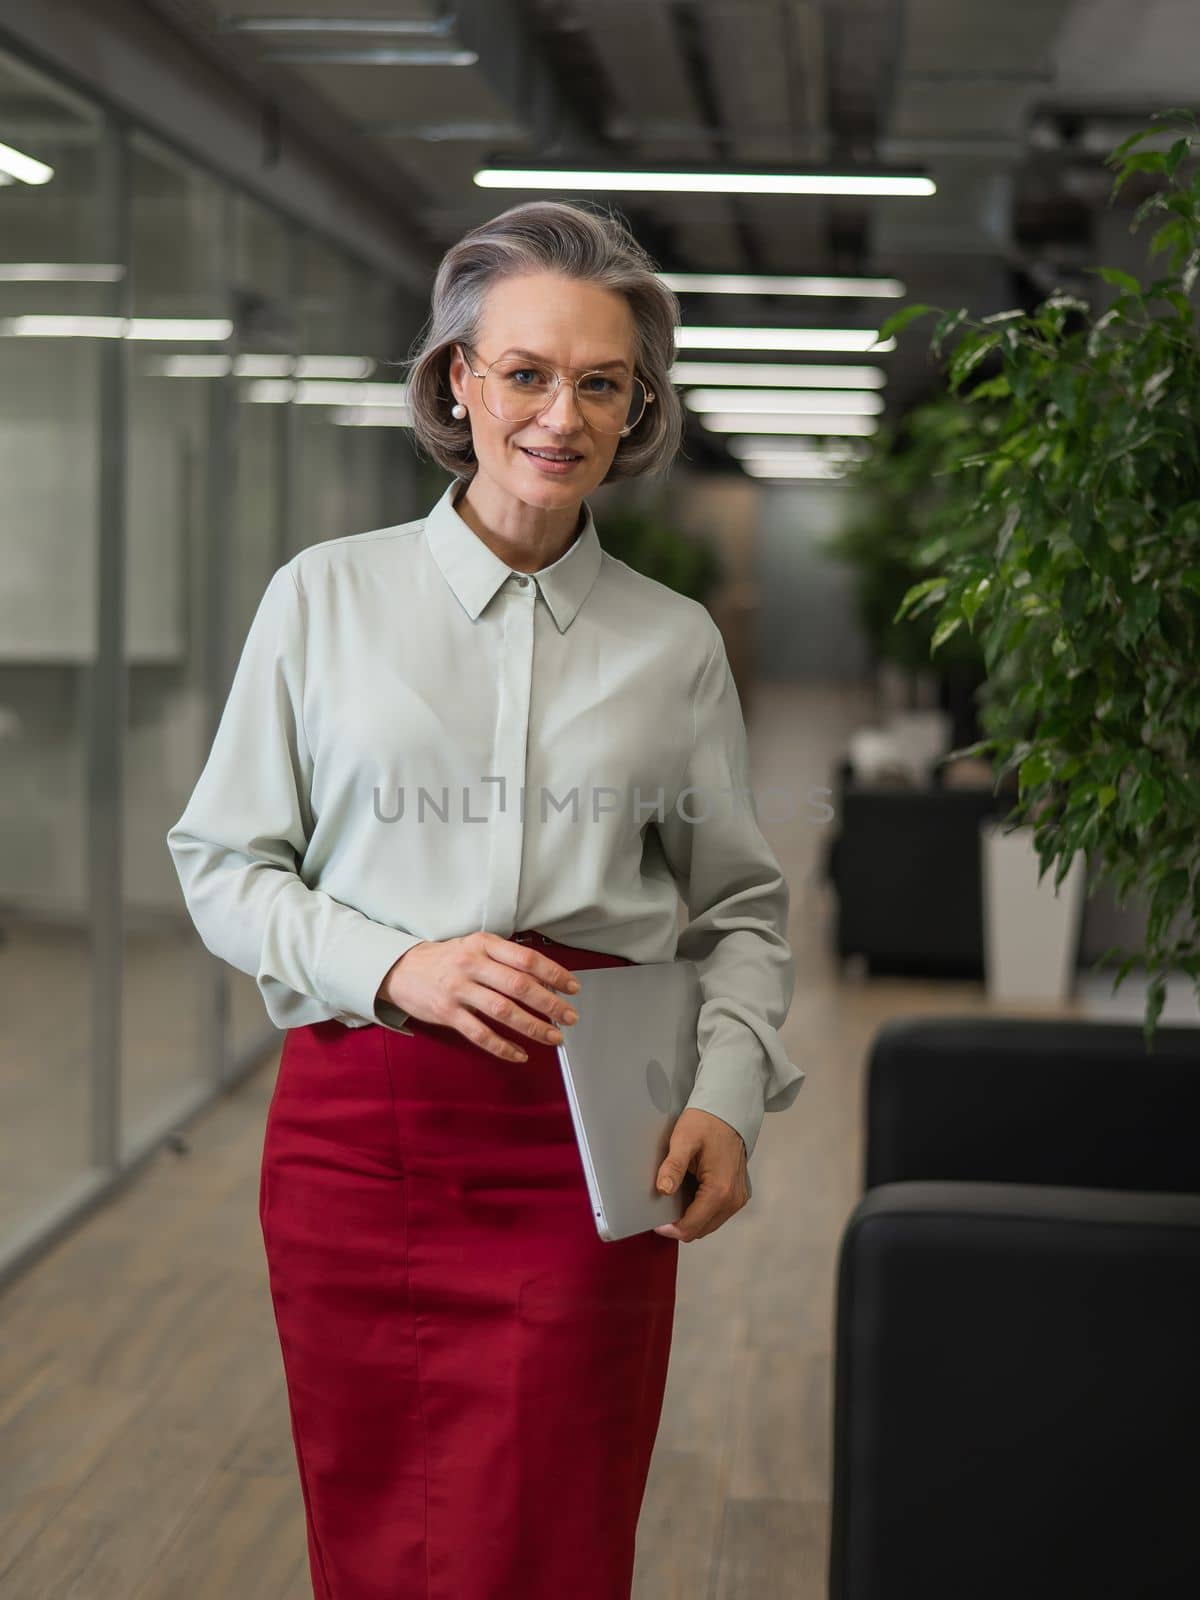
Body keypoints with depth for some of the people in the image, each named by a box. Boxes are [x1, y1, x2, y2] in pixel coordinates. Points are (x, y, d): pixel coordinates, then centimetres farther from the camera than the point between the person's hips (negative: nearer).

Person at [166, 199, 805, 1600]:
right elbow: (221, 863, 6)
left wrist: (726, 1098, -5)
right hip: (358, 1128, 0)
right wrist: (393, 966, -11)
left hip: (582, 1148, 0)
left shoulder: (675, 643, 7)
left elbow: (741, 910, 12)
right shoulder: (324, 597, 4)